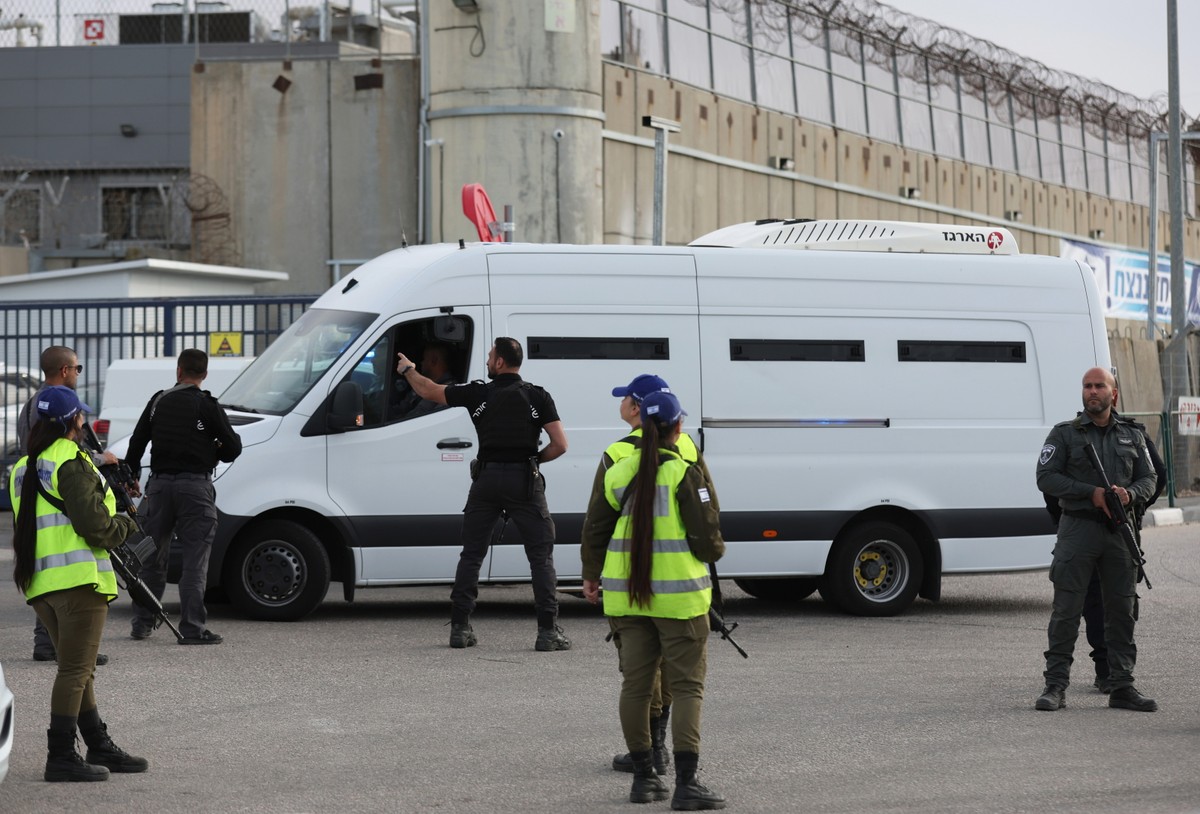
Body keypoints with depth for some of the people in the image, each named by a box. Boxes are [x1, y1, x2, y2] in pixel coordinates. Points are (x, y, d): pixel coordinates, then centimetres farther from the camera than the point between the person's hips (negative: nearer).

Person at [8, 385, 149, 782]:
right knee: (75, 670, -6)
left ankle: (100, 748, 23)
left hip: (40, 585, 9)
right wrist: (124, 524, 4)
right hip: (78, 578, -9)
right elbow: (95, 526, -17)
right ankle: (61, 756, -8)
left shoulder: (24, 469, 17)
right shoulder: (72, 464, -12)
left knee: (78, 670, 16)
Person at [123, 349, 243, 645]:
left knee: (153, 556, 14)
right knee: (195, 559, -3)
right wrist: (216, 452, 16)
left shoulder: (159, 401, 8)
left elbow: (137, 443, 13)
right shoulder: (206, 406, -6)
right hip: (195, 485, -4)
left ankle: (142, 624, 17)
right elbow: (232, 448, -6)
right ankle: (192, 628, -7)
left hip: (160, 484, 4)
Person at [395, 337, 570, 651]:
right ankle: (548, 631, -5)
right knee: (541, 556, 2)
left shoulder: (478, 393, 2)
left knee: (471, 554, 12)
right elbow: (560, 444, -6)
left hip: (486, 480, 1)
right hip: (524, 481, -1)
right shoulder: (537, 397, 0)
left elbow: (430, 391, 13)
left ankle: (460, 628, 11)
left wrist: (408, 369, 31)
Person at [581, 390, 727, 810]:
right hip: (677, 594, -5)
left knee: (635, 684, 12)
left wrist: (591, 576, 27)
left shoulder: (619, 473, 4)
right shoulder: (686, 474, -12)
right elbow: (707, 537, -12)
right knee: (686, 686, -1)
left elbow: (596, 530, 11)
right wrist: (715, 552, 12)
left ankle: (644, 776, 19)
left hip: (627, 593, 5)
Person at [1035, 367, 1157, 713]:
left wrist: (1129, 494, -11)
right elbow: (1046, 477, -4)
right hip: (1078, 528, -3)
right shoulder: (1065, 434, 4)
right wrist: (1092, 492, -14)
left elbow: (1148, 479, 13)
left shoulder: (1132, 436, 14)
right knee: (1066, 610, -5)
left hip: (1120, 531, 3)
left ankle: (1121, 686, 10)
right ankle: (1055, 686, -2)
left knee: (1122, 612, 5)